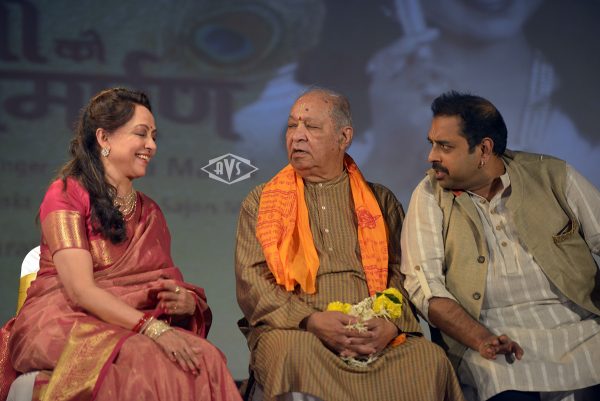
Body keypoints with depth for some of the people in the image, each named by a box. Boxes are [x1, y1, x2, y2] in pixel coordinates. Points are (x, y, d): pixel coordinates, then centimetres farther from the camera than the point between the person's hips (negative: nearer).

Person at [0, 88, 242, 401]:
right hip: (64, 325, -6)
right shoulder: (66, 194, -2)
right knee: (143, 360, -37)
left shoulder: (149, 211, 20)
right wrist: (153, 328, -24)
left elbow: (168, 285, 14)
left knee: (204, 359, -27)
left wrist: (188, 301, -11)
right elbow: (81, 290, -14)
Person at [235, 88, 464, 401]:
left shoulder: (380, 201, 20)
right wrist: (311, 321, -14)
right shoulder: (261, 202, 16)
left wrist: (393, 324, -12)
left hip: (376, 336, 2)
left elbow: (402, 272, 10)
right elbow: (251, 281, 3)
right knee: (294, 354, -38)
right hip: (291, 329, -2)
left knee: (431, 359, -28)